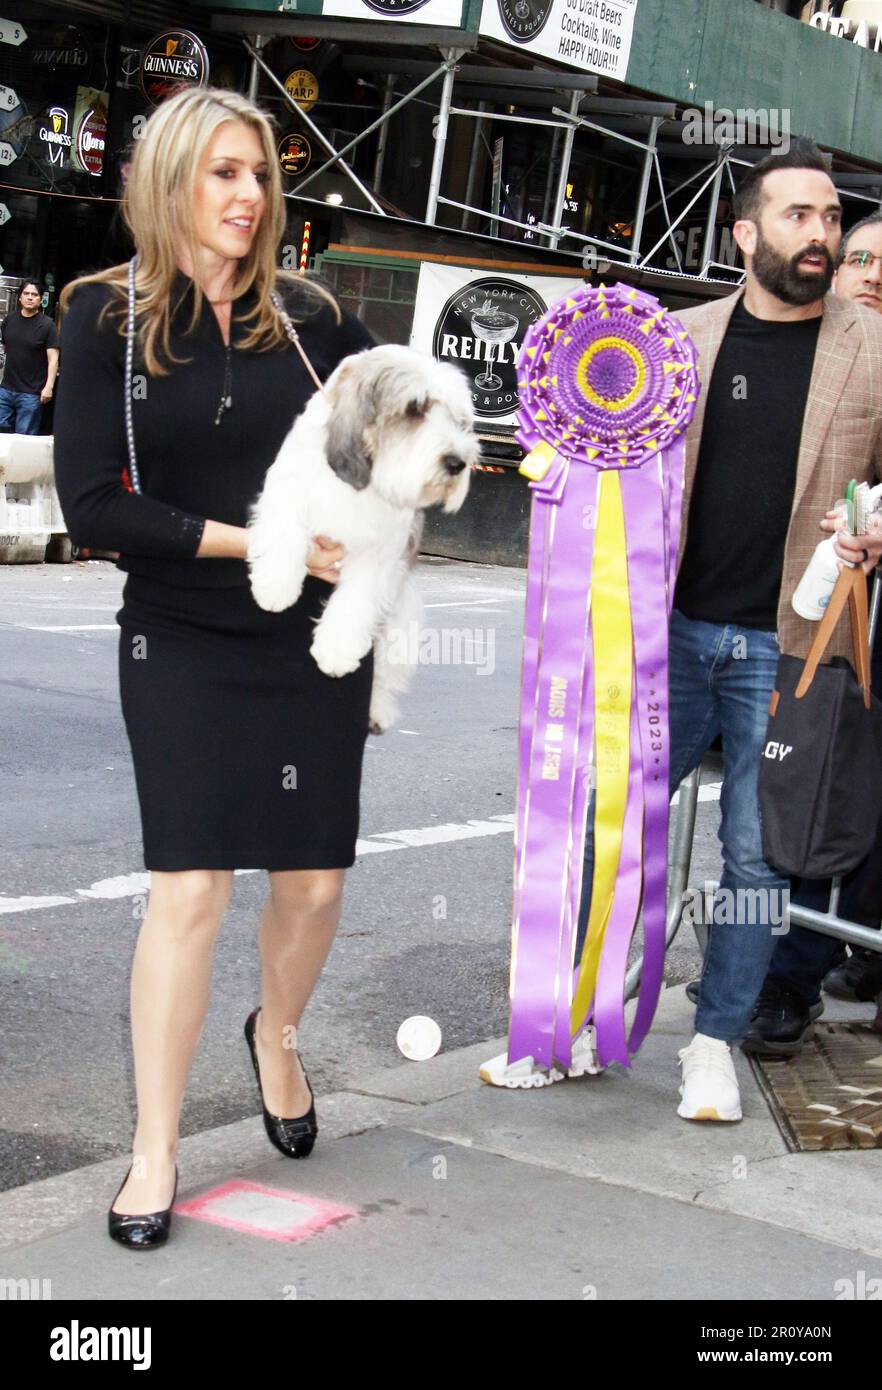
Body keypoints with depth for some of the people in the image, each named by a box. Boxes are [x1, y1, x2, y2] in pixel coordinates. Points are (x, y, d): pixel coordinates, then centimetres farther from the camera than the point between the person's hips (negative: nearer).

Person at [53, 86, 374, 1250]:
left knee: (313, 881, 8)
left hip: (315, 643, 3)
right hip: (183, 649, -3)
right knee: (190, 888, -6)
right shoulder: (108, 318, -5)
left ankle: (277, 1037, 40)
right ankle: (155, 1150, 9)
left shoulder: (310, 316, 1)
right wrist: (260, 540, -15)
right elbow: (91, 504, -12)